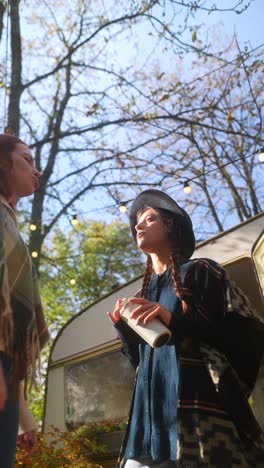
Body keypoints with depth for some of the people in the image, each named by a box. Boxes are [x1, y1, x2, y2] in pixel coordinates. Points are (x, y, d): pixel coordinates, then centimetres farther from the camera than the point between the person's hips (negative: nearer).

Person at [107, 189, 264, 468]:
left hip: (198, 406, -5)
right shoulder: (144, 293, 19)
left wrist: (174, 320, -19)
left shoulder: (200, 271, 3)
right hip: (150, 410, 5)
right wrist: (123, 328, 3)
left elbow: (235, 337, -5)